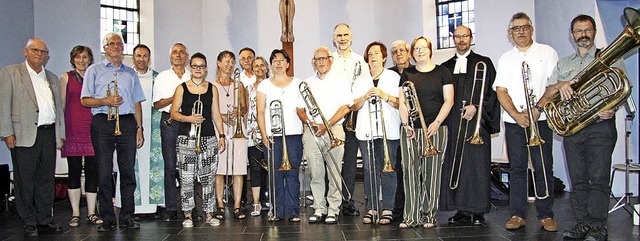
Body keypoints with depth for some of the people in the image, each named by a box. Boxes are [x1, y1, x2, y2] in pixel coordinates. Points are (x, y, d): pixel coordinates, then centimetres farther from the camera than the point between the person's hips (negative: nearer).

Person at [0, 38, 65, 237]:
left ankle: (45, 220, 17)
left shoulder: (52, 78, 19)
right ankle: (29, 223, 10)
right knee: (25, 180, 1)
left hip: (49, 134, 5)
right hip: (25, 135, -4)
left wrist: (61, 134, 13)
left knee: (46, 178, 9)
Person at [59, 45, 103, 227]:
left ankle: (91, 213, 8)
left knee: (92, 171, 0)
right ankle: (75, 214, 9)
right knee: (74, 171, 1)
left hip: (92, 129, 1)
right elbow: (61, 105, 7)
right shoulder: (66, 77, 9)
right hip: (72, 129, -1)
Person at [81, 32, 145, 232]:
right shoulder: (94, 70, 12)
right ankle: (107, 218, 5)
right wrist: (105, 101, -13)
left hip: (127, 123, 2)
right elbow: (85, 100, 4)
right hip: (102, 123, -2)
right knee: (104, 172, -2)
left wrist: (139, 128, 9)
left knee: (128, 170, 0)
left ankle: (127, 216, 8)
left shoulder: (130, 73, 20)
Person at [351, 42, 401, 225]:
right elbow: (354, 106, 10)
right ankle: (372, 208, 9)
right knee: (369, 170, 2)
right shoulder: (360, 81, 17)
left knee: (388, 169, -3)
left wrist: (384, 95, -13)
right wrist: (365, 96, -8)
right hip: (366, 132, 3)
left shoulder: (394, 77, 9)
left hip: (389, 132, -2)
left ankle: (387, 209, 4)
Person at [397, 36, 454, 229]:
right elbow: (402, 102, 8)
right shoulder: (407, 74, 13)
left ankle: (429, 216, 9)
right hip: (410, 130, 2)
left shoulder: (442, 72, 8)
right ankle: (411, 217, 3)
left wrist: (437, 123, -11)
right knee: (410, 172, -3)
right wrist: (406, 123, -6)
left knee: (431, 173, -1)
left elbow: (448, 100, 1)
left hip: (435, 129, -1)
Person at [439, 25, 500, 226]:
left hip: (476, 122, -3)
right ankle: (462, 211, 9)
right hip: (453, 125, 3)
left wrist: (476, 107, -13)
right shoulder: (446, 67, 18)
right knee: (455, 165, 1)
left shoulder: (483, 63, 8)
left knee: (477, 165, -5)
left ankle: (478, 212, 2)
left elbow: (491, 92, 1)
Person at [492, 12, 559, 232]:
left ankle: (546, 215, 8)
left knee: (543, 168, -1)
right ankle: (517, 214, 8)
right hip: (513, 121, 2)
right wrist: (516, 115, -9)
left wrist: (537, 109, -14)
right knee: (517, 168, 3)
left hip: (541, 119, -2)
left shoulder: (547, 53, 6)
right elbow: (501, 90, 5)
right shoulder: (505, 59, 13)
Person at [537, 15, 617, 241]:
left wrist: (612, 108, -18)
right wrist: (560, 84, -14)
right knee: (578, 180, 6)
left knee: (598, 178, -8)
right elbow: (548, 92, 8)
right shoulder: (563, 63, 18)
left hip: (600, 127, -3)